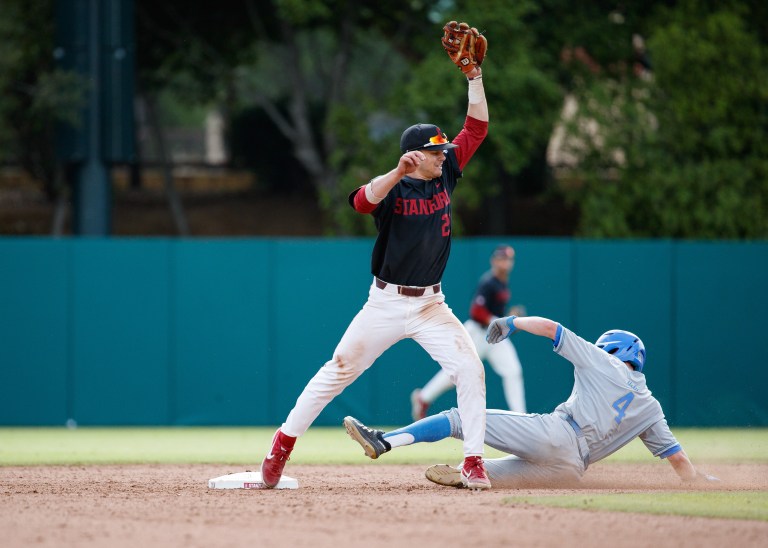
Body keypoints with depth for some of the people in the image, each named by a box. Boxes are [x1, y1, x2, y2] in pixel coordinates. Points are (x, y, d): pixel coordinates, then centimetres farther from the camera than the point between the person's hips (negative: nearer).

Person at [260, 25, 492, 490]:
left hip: (431, 306, 4)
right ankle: (284, 443, 10)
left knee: (470, 369, -14)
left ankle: (474, 462, -8)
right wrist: (398, 172, -44)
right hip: (386, 303, -4)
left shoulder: (444, 176, 4)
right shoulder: (391, 188, -9)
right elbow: (362, 201, -32)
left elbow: (477, 127, 4)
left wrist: (474, 77, -4)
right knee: (339, 371, -1)